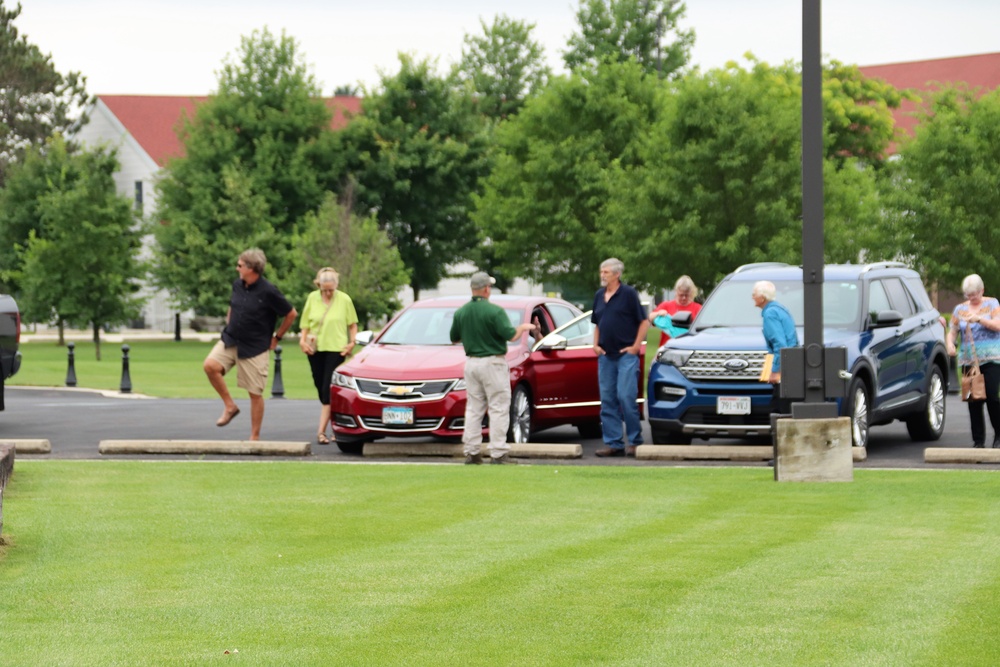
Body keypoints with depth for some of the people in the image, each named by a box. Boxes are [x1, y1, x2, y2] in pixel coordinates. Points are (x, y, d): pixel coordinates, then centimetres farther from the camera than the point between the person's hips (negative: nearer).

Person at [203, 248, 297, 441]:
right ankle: (229, 406, -3)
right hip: (231, 340, 5)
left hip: (255, 348, -5)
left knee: (255, 393, 0)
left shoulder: (268, 292, -15)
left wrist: (276, 338, 0)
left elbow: (291, 314, -5)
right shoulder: (237, 285, 3)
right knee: (210, 365, -21)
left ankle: (255, 436, 12)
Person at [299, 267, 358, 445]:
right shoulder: (312, 298, 4)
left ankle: (322, 431, -13)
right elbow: (305, 323, 11)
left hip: (336, 349, -4)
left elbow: (353, 324, 7)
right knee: (321, 389, 8)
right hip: (315, 349, 4)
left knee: (328, 391, -10)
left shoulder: (344, 300, -3)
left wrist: (352, 342, -4)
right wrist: (302, 340, -3)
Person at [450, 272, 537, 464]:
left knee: (473, 408, 11)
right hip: (493, 362, -6)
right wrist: (523, 327, 3)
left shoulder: (461, 313, 3)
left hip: (471, 362, 6)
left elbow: (454, 338, 13)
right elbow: (510, 335, -17)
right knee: (498, 409, -1)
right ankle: (498, 453, -4)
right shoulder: (494, 311, -15)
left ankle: (471, 452, 10)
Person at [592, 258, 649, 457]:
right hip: (606, 356, 6)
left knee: (626, 397, -12)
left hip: (626, 354, -6)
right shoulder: (599, 296, 13)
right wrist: (596, 345, 8)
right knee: (607, 400, 4)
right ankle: (613, 443, 9)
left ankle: (635, 441, -3)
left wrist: (636, 346, -10)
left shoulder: (628, 293, -5)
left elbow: (644, 322, -5)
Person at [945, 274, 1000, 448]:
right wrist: (950, 344, -11)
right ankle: (978, 439, 3)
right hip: (968, 360, 3)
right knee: (974, 401, -1)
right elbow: (952, 331, 10)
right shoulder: (960, 309, 12)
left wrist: (978, 318, -20)